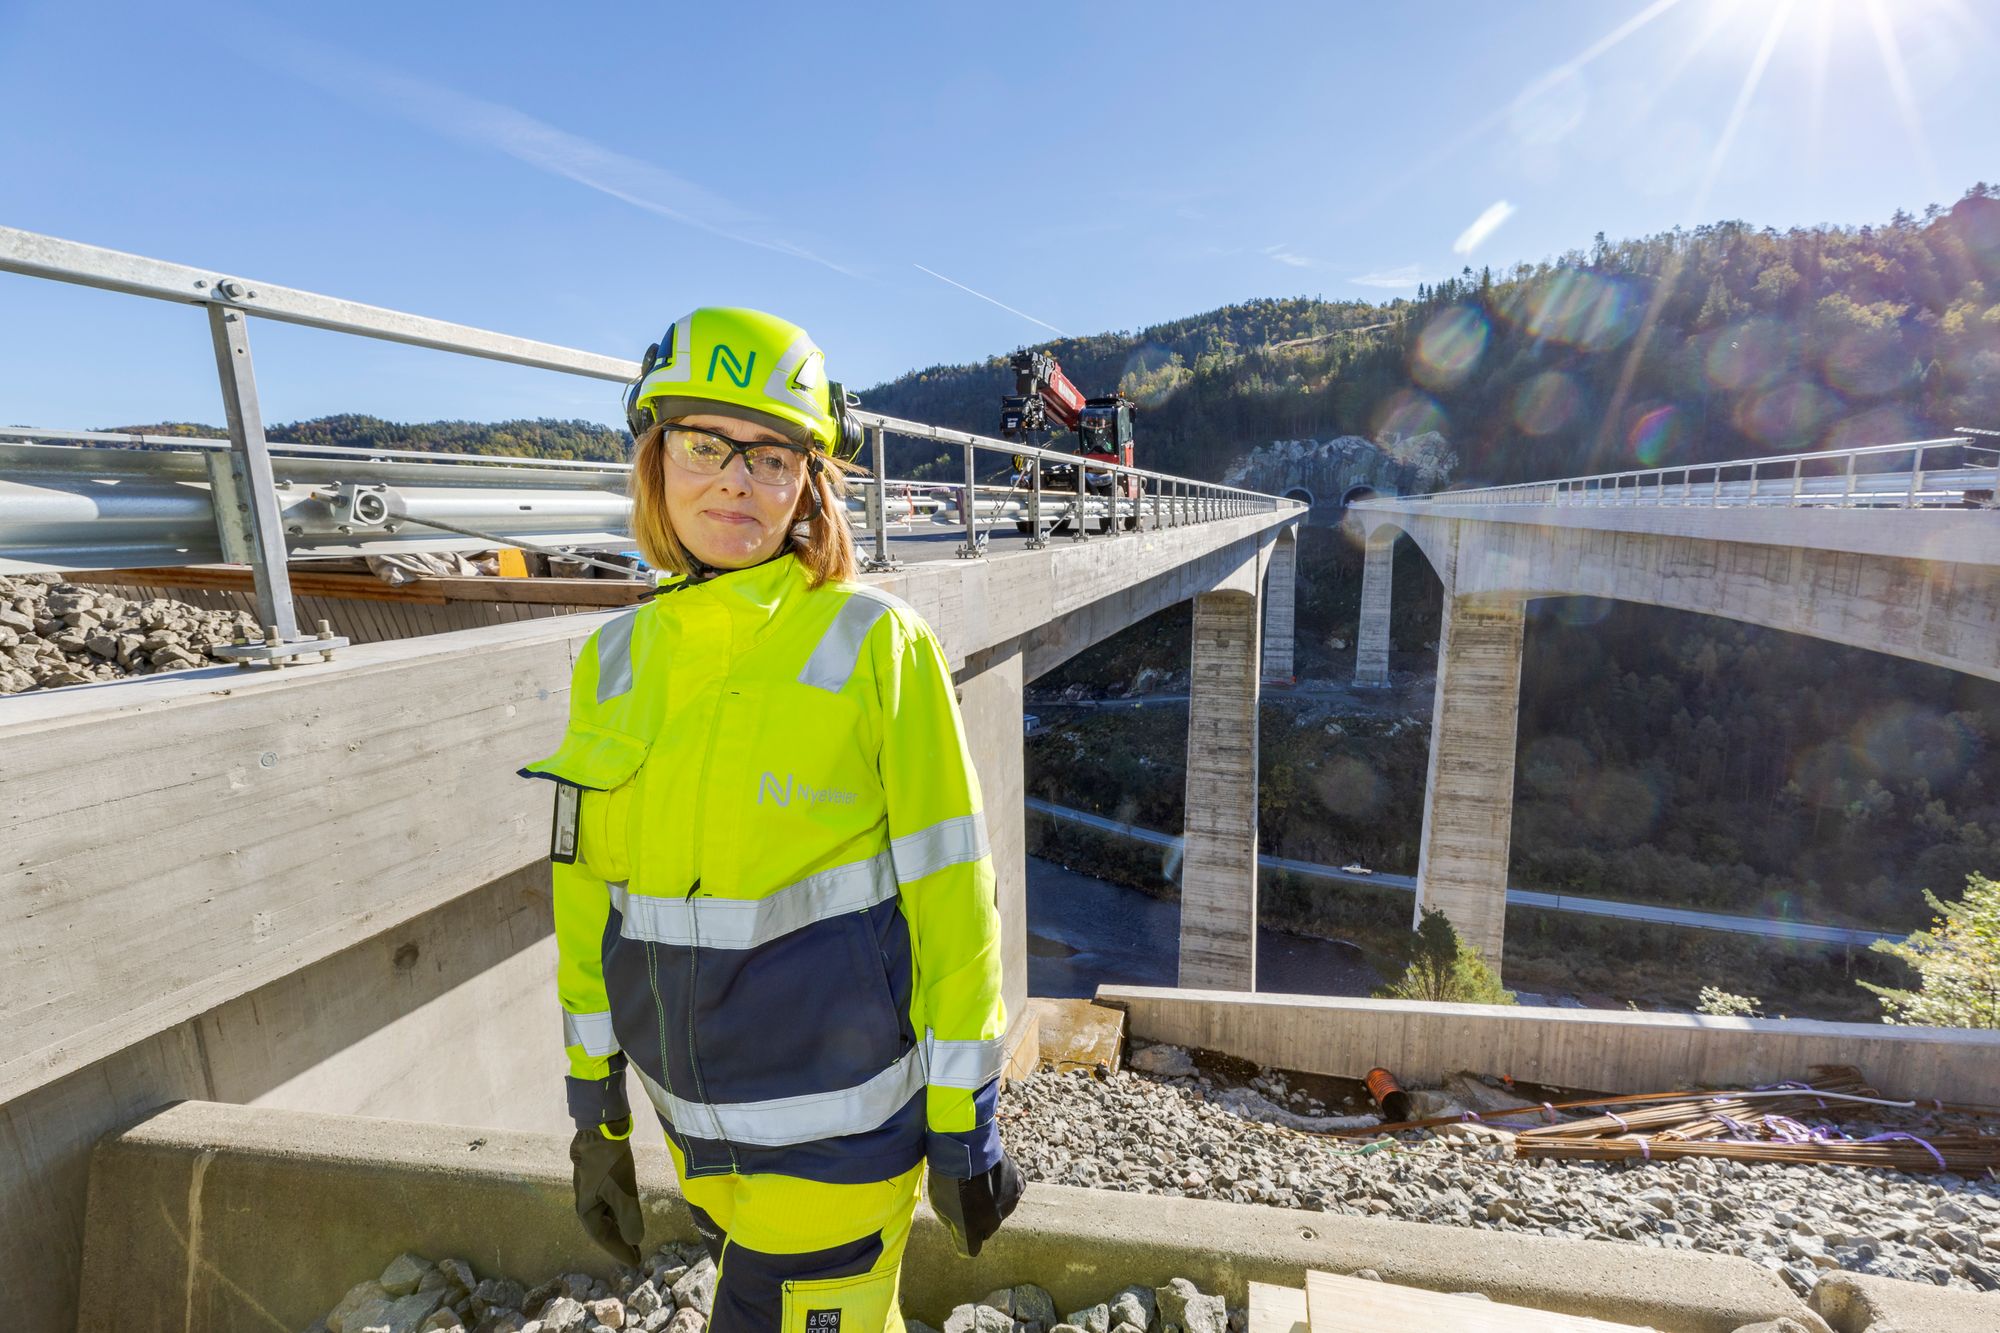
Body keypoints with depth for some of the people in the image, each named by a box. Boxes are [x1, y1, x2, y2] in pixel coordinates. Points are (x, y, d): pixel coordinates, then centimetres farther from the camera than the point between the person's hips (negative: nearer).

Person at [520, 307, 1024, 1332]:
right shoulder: (614, 661, 0)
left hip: (841, 1120, -4)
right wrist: (596, 1111, 11)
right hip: (698, 1125, 5)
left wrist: (964, 1124, -8)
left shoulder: (875, 646, -15)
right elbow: (588, 896, 6)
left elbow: (948, 893, -13)